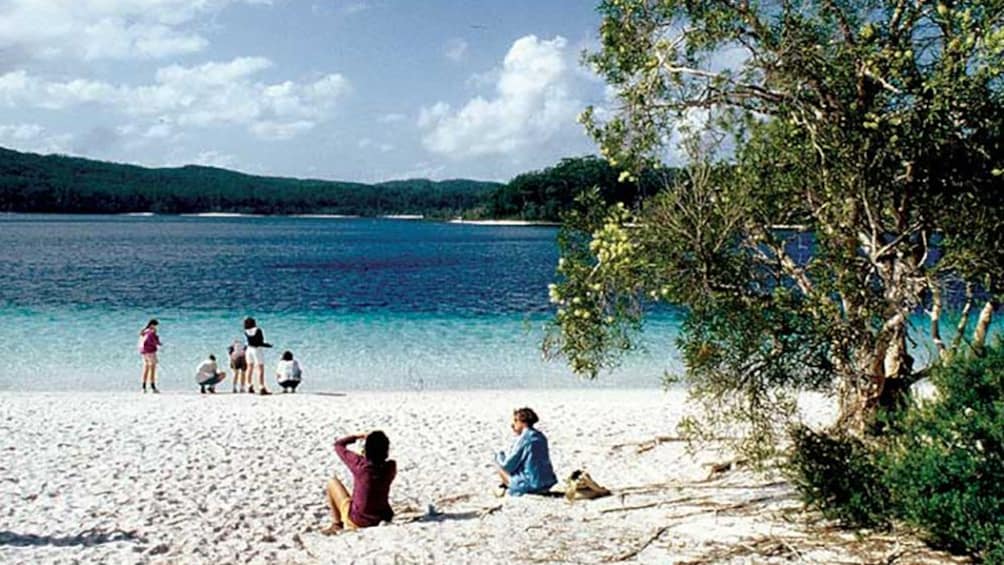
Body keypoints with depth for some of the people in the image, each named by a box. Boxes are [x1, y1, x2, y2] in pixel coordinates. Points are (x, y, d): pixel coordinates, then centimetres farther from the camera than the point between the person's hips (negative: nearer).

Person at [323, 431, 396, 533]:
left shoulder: (359, 464, -22)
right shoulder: (391, 467, -12)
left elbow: (338, 445, -6)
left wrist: (360, 437, 2)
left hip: (357, 521, -4)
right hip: (381, 519, 4)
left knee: (332, 482, 14)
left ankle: (337, 524, 22)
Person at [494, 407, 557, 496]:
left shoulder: (523, 439, -15)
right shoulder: (541, 437, 7)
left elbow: (508, 466, -12)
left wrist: (500, 456, 9)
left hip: (530, 485, -8)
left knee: (499, 463, 5)